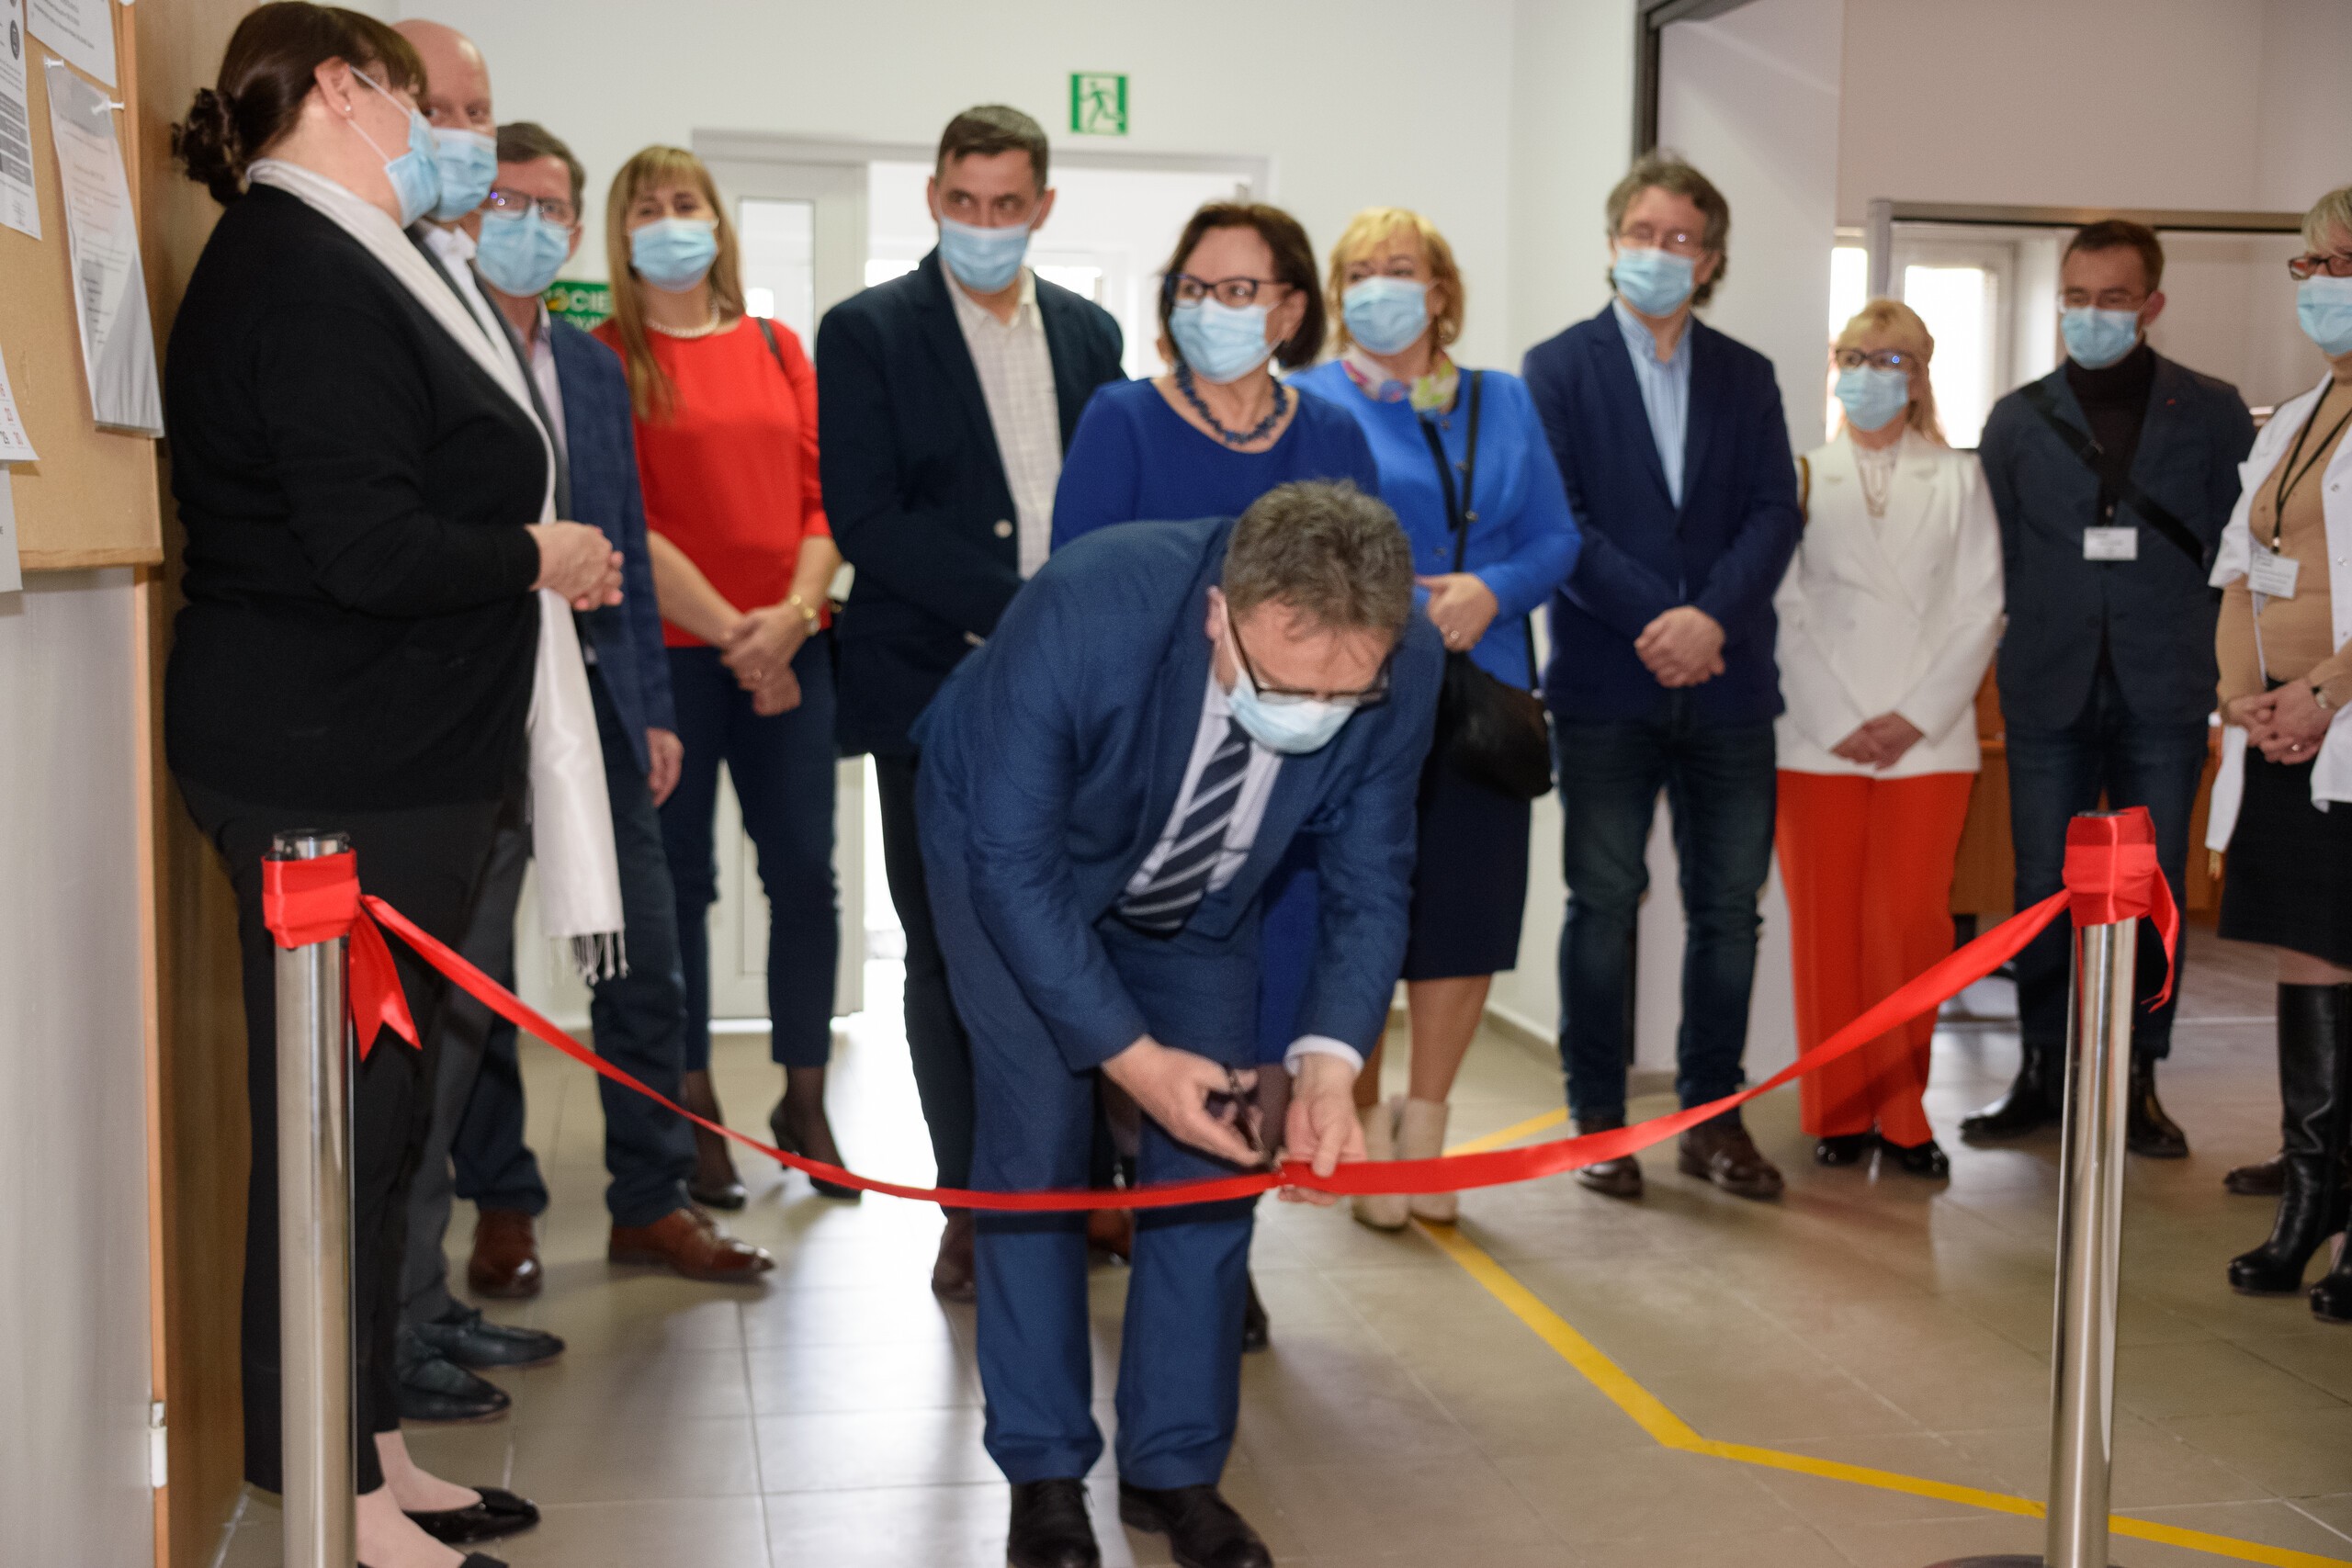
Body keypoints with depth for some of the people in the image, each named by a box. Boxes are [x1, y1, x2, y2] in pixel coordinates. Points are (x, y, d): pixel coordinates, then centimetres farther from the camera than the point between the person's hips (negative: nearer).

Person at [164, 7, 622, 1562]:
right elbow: (370, 546, -24)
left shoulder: (336, 263, 17)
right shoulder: (307, 281, -16)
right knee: (341, 1116, -2)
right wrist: (537, 555, -10)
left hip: (385, 765, 11)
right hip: (338, 775, -11)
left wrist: (532, 563, 9)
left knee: (374, 1111, 16)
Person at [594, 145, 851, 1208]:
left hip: (788, 652, 3)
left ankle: (804, 1101, 16)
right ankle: (695, 1118, 14)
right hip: (666, 653, -3)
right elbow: (626, 522, -6)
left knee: (807, 875, 3)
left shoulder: (777, 348, 13)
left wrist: (795, 612, -9)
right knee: (677, 883, 3)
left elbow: (822, 496, 7)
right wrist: (728, 630, -13)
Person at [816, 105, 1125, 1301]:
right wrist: (1018, 609, -17)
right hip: (936, 693, -3)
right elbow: (864, 517, -11)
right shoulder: (868, 334, -1)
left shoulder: (1088, 332, 13)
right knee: (951, 954, 4)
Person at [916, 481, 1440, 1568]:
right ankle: (1043, 1470, 7)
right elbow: (1013, 862, -31)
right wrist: (1131, 1057, -35)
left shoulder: (1403, 668, -31)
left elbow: (1368, 887, -17)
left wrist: (1330, 1060, -32)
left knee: (1211, 1152, -1)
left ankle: (1176, 1467, 14)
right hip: (1018, 854, -3)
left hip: (1197, 895, 3)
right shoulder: (1085, 613, -42)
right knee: (1038, 1141, -9)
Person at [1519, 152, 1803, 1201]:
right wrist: (1653, 620, -15)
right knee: (1604, 903, 2)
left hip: (1726, 682, 3)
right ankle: (1598, 1118, 11)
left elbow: (1774, 514, 3)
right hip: (1607, 681, -3)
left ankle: (1713, 1116, 16)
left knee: (1729, 906, 5)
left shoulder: (1746, 378, 13)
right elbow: (1557, 517, -6)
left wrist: (1713, 617, -14)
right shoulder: (1559, 368, 4)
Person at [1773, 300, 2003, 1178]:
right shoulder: (1800, 479, 7)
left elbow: (1982, 611, 5)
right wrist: (1838, 722, -8)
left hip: (1927, 741, 0)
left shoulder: (1959, 481, 11)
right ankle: (1838, 1113, 9)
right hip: (1817, 737, 0)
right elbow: (1784, 611, 1)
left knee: (1911, 924, -3)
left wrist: (1917, 717, -7)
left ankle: (1901, 1115, 7)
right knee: (1826, 926, 0)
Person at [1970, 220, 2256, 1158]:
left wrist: (2217, 668, -2)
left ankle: (2136, 1083, 12)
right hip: (2049, 694, 1)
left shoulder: (2211, 413, 7)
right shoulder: (2017, 420, 9)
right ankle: (2041, 1073, 14)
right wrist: (2023, 654, 2)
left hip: (2162, 696, -1)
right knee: (2043, 891, 2)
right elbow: (1993, 561, 10)